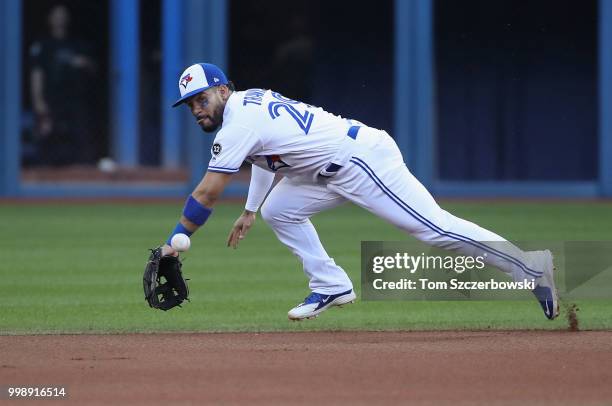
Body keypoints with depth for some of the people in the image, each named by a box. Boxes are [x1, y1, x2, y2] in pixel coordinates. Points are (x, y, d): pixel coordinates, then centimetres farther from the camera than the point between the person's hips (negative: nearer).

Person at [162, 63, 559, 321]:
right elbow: (267, 153, 33)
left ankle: (532, 267, -16)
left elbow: (207, 195, -15)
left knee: (433, 225, -15)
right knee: (278, 210, 12)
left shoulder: (238, 124, -14)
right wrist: (250, 211, 33)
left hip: (362, 160, -10)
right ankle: (331, 285, 13)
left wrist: (175, 243, -7)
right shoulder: (250, 100, 14)